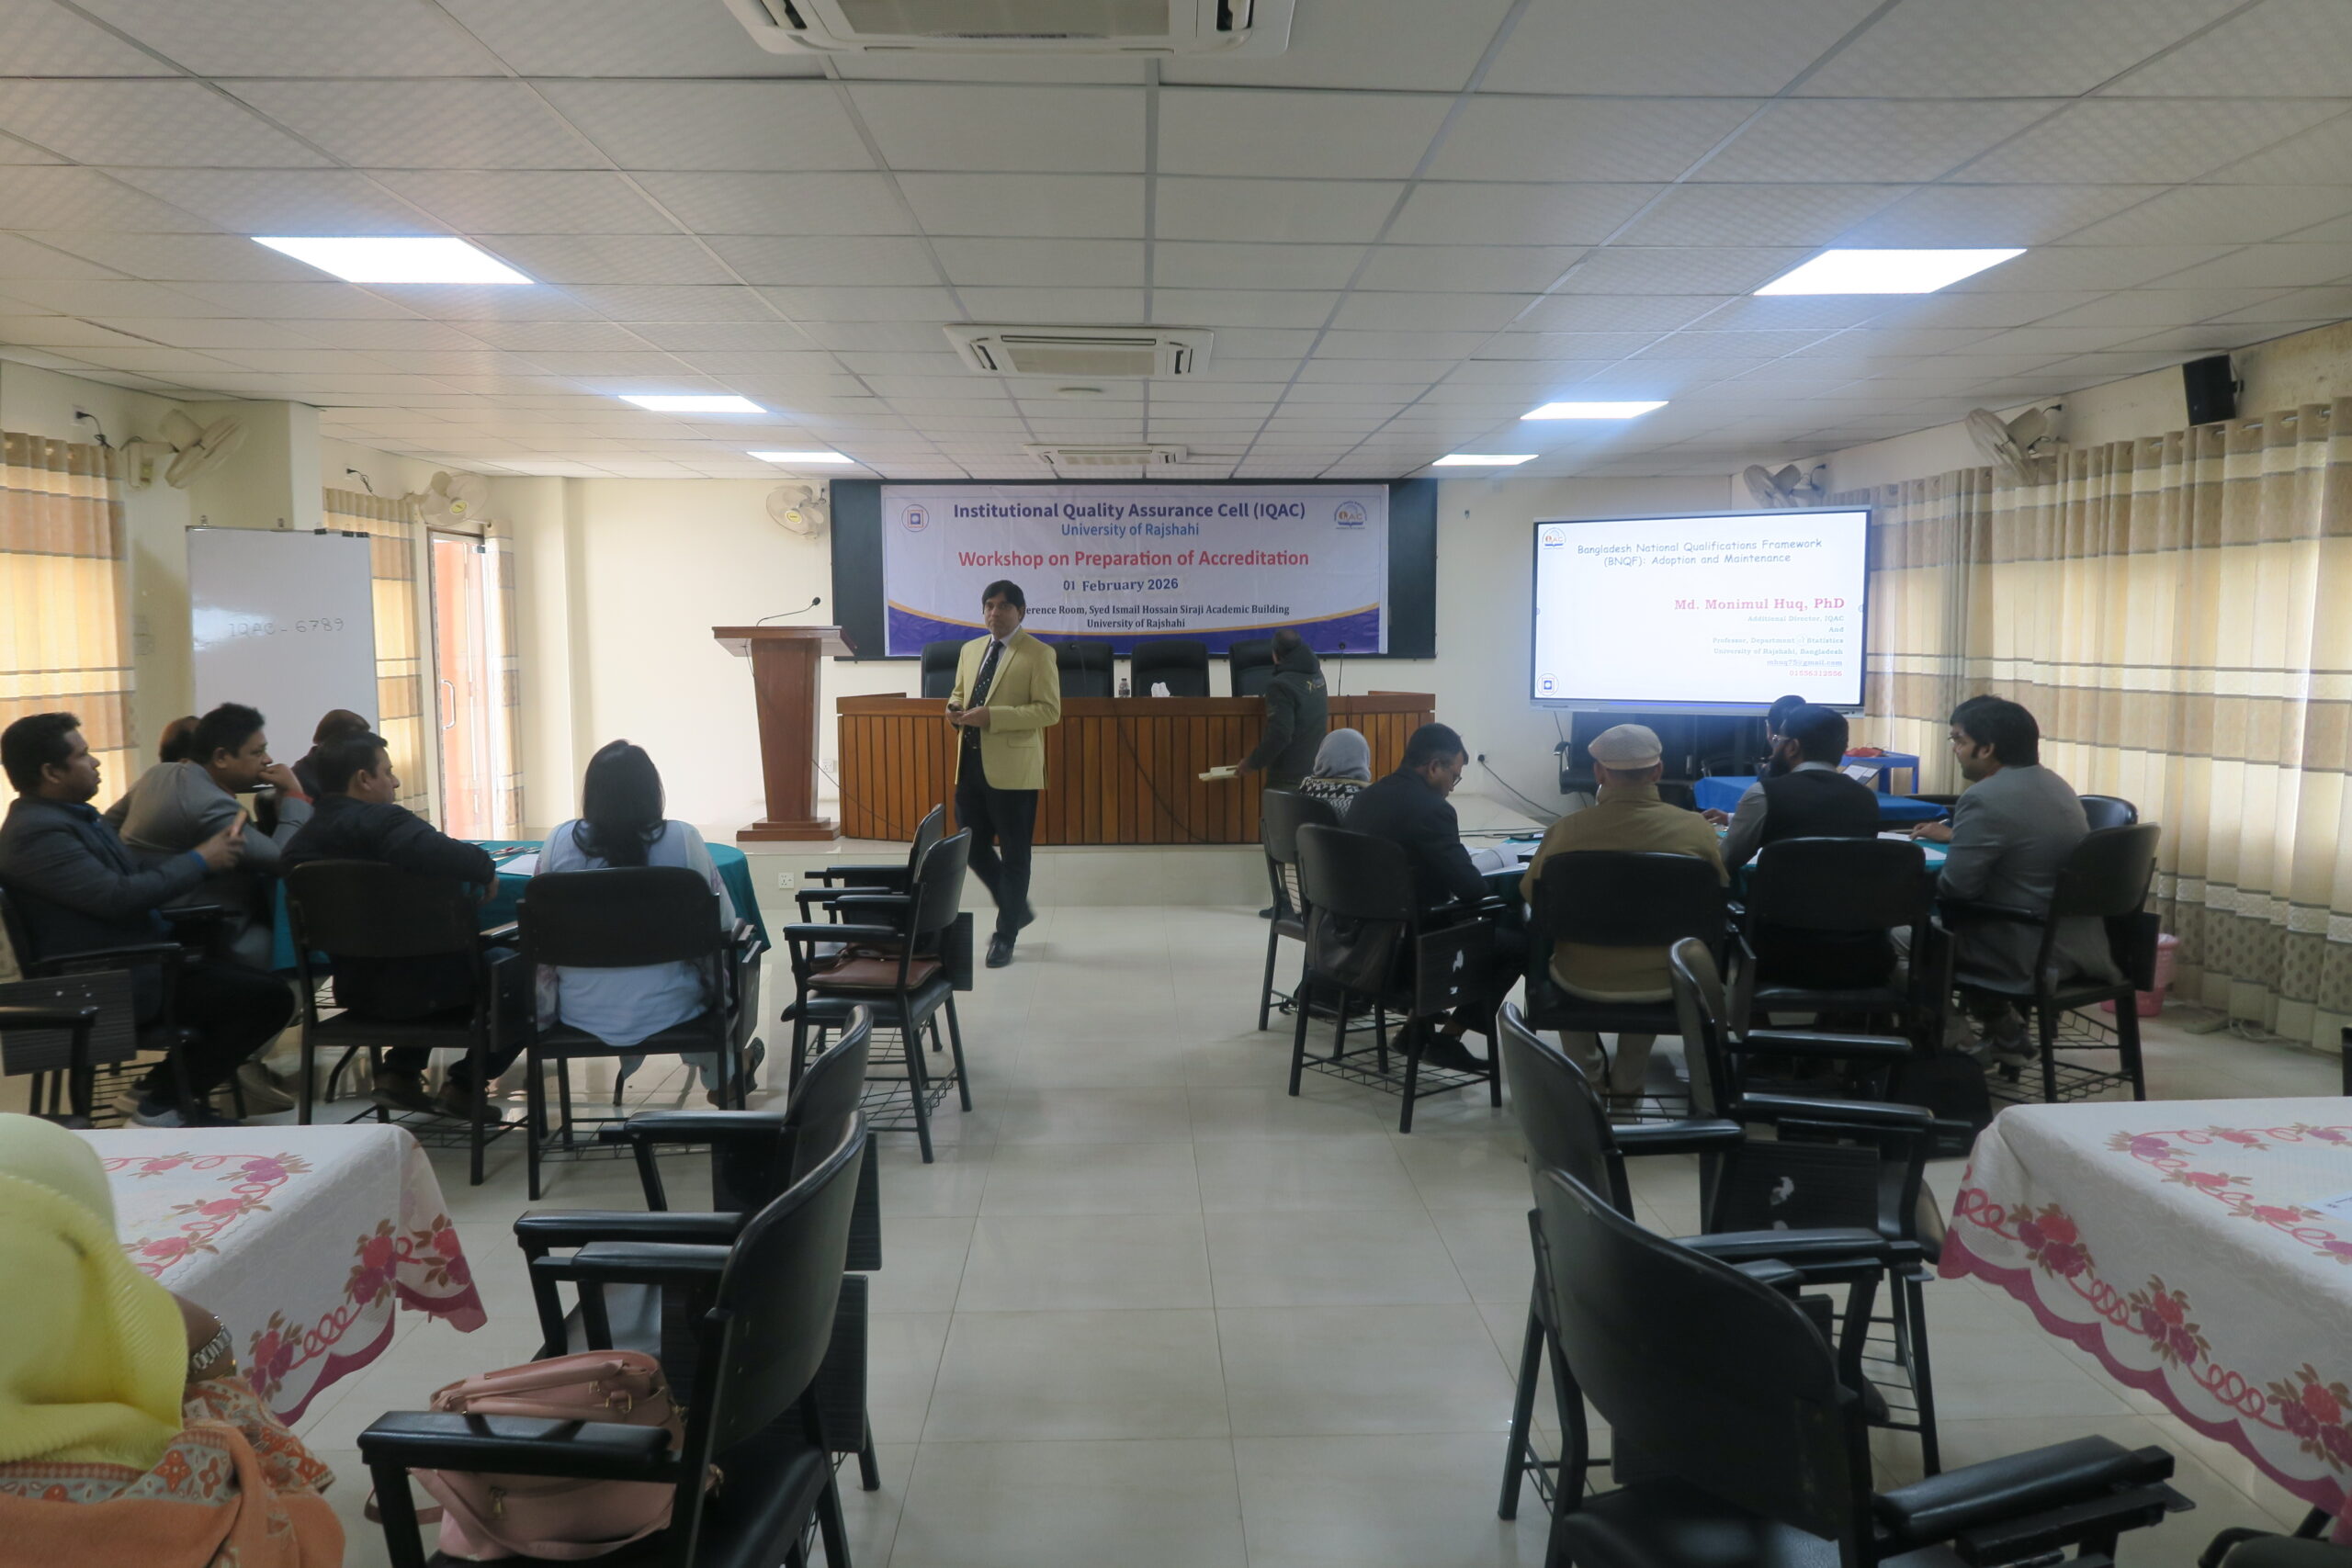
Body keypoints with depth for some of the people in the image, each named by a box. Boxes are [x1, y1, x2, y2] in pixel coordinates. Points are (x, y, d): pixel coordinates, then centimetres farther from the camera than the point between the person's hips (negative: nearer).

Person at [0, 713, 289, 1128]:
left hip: (130, 964, 10)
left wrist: (210, 849, 0)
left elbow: (134, 876, 14)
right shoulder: (38, 832, -19)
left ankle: (169, 1087, 15)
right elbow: (120, 897, -25)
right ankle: (159, 1097, -1)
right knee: (269, 997, -17)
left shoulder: (72, 815, 13)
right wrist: (199, 860, -13)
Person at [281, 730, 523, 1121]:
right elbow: (445, 855, -36)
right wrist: (485, 868, -16)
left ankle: (399, 1072, 28)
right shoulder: (382, 821, -18)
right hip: (414, 987, -9)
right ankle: (464, 1084, 9)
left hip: (353, 987, 9)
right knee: (521, 973, 7)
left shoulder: (300, 842, 6)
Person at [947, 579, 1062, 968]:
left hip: (1012, 768, -7)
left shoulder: (1039, 654, -7)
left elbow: (1050, 710, -14)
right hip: (970, 764, 7)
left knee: (1013, 853, 3)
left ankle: (1006, 935, 14)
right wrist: (955, 708, 0)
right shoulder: (970, 650, 14)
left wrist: (992, 716, -22)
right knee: (972, 847, 11)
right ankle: (1017, 909, 31)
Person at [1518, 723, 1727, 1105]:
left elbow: (1531, 895, 0)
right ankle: (1628, 1078, 43)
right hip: (1664, 985, 1)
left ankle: (1590, 1076, 41)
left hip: (1583, 983, -1)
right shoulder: (1695, 829, -16)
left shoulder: (1564, 831, -18)